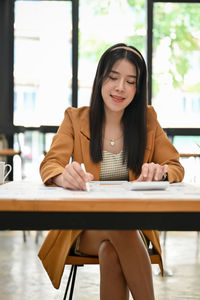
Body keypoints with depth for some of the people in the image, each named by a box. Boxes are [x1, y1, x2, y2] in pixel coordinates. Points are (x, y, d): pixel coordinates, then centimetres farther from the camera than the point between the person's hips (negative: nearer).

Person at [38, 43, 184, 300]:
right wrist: (64, 176, -34)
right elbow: (50, 164, -7)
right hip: (85, 228, -1)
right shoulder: (75, 118, 5)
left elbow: (175, 167, 6)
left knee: (111, 251, -35)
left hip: (136, 224, 1)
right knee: (120, 228, -35)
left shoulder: (147, 119, 8)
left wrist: (160, 171, -22)